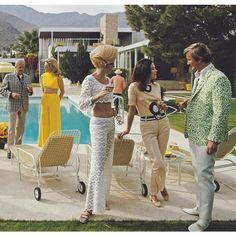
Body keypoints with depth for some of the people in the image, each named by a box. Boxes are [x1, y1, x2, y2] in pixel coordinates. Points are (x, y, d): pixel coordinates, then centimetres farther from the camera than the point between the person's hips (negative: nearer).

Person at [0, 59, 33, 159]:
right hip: (13, 105, -4)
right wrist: (11, 94, -23)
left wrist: (30, 90, -11)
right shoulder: (8, 76, -3)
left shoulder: (27, 77, 8)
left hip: (24, 106, 4)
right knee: (12, 127, -4)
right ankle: (10, 150, 1)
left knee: (20, 127, 8)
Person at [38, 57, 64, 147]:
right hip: (44, 100, 5)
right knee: (44, 121, 10)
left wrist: (57, 101, -1)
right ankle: (45, 143, 21)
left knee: (54, 122, 2)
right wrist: (45, 98, 16)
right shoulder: (43, 76, 4)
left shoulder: (57, 77, -10)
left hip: (54, 100, -5)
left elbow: (62, 91, -2)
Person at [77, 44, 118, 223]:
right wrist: (99, 95, -29)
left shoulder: (108, 80, 11)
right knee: (98, 165, -10)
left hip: (111, 123, 8)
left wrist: (112, 111, 6)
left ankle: (103, 197, 27)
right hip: (99, 124, -8)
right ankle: (90, 206, -3)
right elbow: (82, 105, -17)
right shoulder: (89, 80, -12)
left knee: (107, 162, 14)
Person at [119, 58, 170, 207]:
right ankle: (161, 187, 22)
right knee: (158, 164, -9)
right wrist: (128, 129, 2)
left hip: (164, 123, 5)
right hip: (147, 127, -5)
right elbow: (132, 109, -4)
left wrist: (164, 107, -2)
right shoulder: (134, 87, -9)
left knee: (159, 161, 10)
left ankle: (154, 193, 30)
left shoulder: (157, 85, 8)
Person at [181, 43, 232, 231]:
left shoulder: (218, 79, -18)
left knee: (204, 176, -1)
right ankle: (200, 207, 36)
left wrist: (214, 139, -21)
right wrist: (189, 103, 7)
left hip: (206, 137, -9)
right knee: (198, 173, 20)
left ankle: (204, 219, 11)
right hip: (194, 134, 9)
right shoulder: (198, 77, 10)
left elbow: (221, 112, -21)